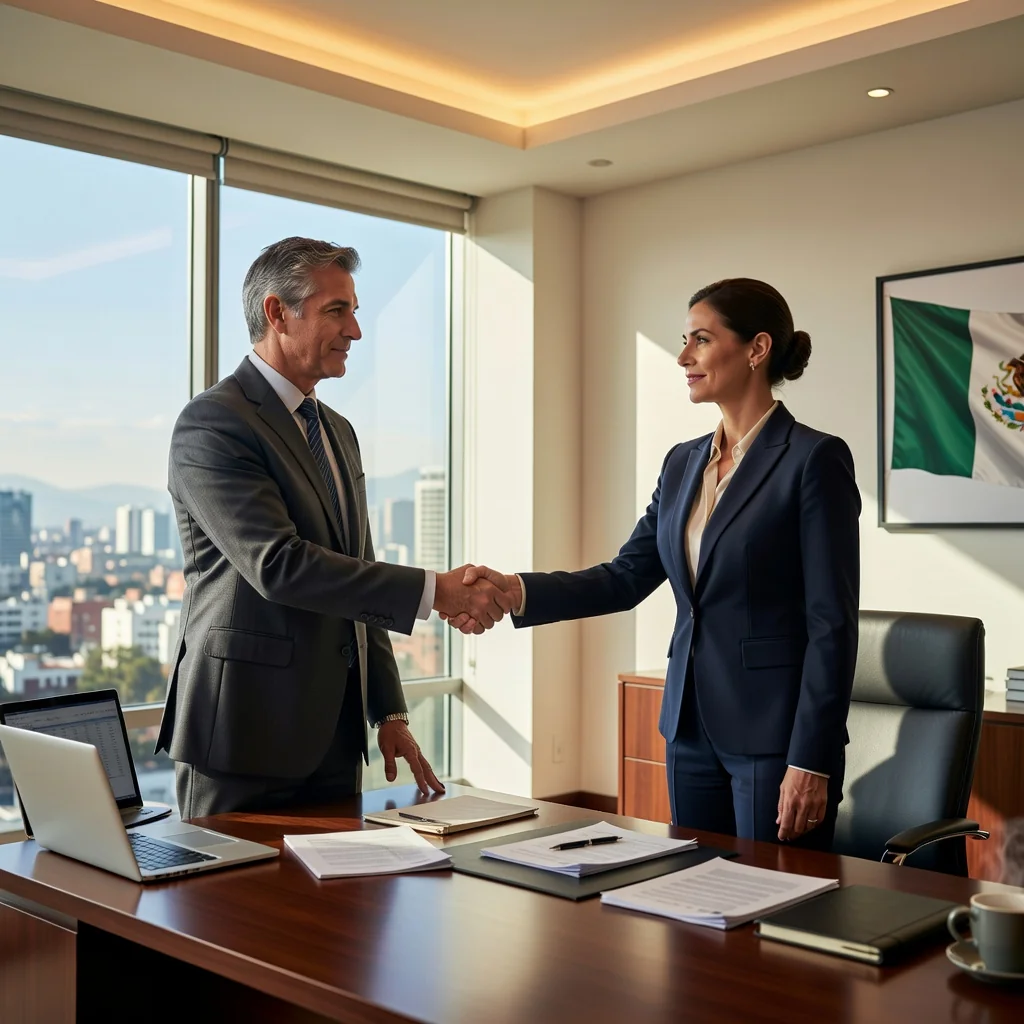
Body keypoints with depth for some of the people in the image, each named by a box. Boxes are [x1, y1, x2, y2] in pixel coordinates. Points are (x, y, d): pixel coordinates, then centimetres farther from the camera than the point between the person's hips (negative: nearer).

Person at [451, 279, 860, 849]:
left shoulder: (815, 459, -11)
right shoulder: (684, 463, 11)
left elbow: (832, 623, -14)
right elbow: (626, 578, 7)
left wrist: (812, 761, -16)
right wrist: (515, 591, -7)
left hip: (775, 734, -7)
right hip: (691, 727, 7)